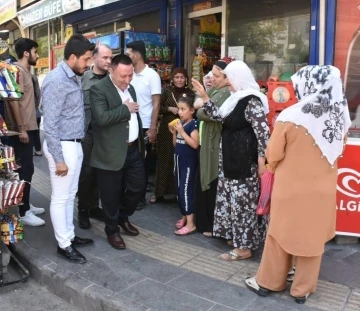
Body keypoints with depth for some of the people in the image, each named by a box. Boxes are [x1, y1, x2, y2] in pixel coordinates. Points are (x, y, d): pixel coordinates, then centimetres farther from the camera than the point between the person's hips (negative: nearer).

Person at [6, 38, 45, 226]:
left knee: (26, 168, 15)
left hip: (28, 128, 9)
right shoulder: (17, 70, -13)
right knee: (25, 170, -5)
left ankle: (25, 206, 25)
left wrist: (27, 127, 14)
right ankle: (23, 212, 4)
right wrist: (21, 129, -21)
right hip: (21, 129, -9)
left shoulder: (25, 71, 15)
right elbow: (13, 100, -20)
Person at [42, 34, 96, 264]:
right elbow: (50, 124, -20)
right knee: (60, 197, 4)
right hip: (62, 146, -9)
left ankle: (69, 235, 31)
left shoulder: (75, 77, 9)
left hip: (75, 144, 9)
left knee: (70, 195, 18)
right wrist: (58, 159, -20)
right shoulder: (56, 81, -19)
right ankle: (64, 245, 16)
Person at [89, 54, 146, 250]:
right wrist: (125, 109, -16)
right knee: (111, 195, 6)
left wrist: (142, 143, 20)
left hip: (134, 149, 7)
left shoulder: (130, 88, 12)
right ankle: (112, 230, 27)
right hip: (111, 152, -7)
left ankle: (123, 217, 39)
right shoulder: (98, 89, -13)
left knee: (138, 187, 15)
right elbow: (102, 118, -27)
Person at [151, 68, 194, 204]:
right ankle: (159, 192, 13)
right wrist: (169, 108, -14)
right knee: (164, 160, 3)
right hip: (166, 130, 0)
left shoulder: (190, 93, 4)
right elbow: (158, 108, 1)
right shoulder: (167, 91, 3)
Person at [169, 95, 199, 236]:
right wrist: (174, 132, 0)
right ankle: (184, 216, 28)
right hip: (179, 160, 8)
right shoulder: (180, 123, 10)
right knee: (179, 189, 14)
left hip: (189, 161, -8)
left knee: (186, 190, -9)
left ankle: (190, 223, -4)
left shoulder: (193, 124, -13)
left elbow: (195, 144, -24)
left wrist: (182, 131, -22)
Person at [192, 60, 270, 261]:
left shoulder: (252, 101, -18)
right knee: (234, 200, 17)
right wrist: (204, 97, 10)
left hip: (245, 163, -10)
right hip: (232, 160, 10)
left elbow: (263, 133, -20)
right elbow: (218, 116, 19)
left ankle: (245, 248, 9)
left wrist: (261, 161, -20)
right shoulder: (236, 99, 12)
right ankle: (238, 238, 32)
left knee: (242, 202, -2)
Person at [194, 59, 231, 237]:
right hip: (207, 144, 10)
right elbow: (198, 105, 8)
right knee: (204, 184, 17)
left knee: (213, 187, 0)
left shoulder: (224, 93, -19)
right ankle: (204, 222, 31)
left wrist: (201, 105, -8)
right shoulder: (215, 90, 13)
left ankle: (214, 226, 15)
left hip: (214, 146, -10)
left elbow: (204, 113, -27)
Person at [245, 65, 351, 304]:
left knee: (281, 234, 13)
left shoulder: (290, 116, -20)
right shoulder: (341, 116, -6)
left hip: (291, 186, -3)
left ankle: (268, 282, 29)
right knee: (313, 237, 16)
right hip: (323, 188, 4)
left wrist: (280, 169, 11)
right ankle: (303, 289, 30)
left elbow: (273, 155, -10)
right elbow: (338, 151, 8)